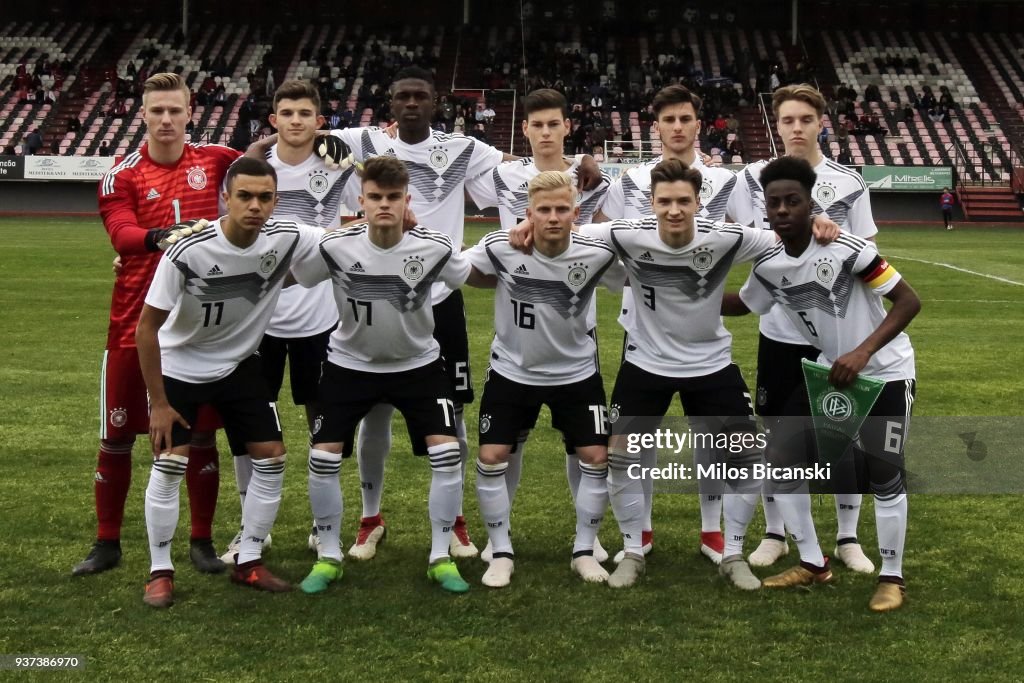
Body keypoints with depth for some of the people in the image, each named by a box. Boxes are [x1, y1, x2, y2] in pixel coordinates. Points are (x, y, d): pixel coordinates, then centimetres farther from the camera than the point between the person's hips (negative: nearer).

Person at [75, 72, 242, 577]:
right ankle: (107, 543, 20)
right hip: (136, 319, -1)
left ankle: (202, 542, 19)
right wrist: (159, 236, -41)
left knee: (201, 433, 7)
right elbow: (122, 236, -20)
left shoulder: (213, 160, 4)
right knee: (117, 435, 6)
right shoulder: (121, 176, -4)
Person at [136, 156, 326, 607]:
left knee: (271, 459, 0)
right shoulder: (188, 252, -30)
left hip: (239, 364, 4)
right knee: (170, 464, -11)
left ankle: (248, 562, 15)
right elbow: (147, 327, -20)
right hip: (179, 366, -4)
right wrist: (159, 402, -17)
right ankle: (160, 572, 7)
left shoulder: (287, 240, -19)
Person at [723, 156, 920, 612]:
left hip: (885, 373, -6)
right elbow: (743, 304, 13)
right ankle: (813, 564, 17)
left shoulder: (844, 249, -26)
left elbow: (909, 301, -23)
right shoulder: (768, 265, -8)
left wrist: (862, 352, -33)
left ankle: (892, 578, 14)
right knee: (780, 458, 1)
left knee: (884, 476, -8)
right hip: (829, 370, 6)